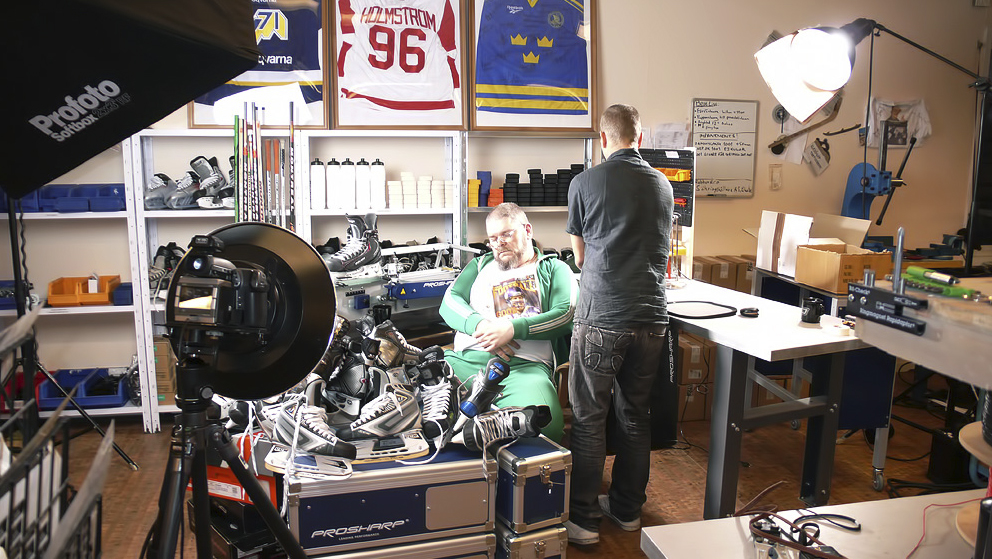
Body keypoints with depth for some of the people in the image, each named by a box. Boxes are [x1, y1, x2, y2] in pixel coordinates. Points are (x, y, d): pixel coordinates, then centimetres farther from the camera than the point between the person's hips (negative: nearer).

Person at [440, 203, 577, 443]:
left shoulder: (554, 269, 21)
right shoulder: (479, 265, 31)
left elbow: (566, 315, 3)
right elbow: (450, 302, 15)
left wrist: (513, 329, -11)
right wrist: (479, 325, -8)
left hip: (524, 366, -2)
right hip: (465, 359, 3)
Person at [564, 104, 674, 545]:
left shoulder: (585, 182, -4)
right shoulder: (663, 185, 9)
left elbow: (580, 256, 8)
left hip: (601, 318, -4)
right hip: (651, 317, 5)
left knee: (588, 419, 5)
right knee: (635, 415, 16)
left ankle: (583, 519, 13)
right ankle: (627, 509, 29)